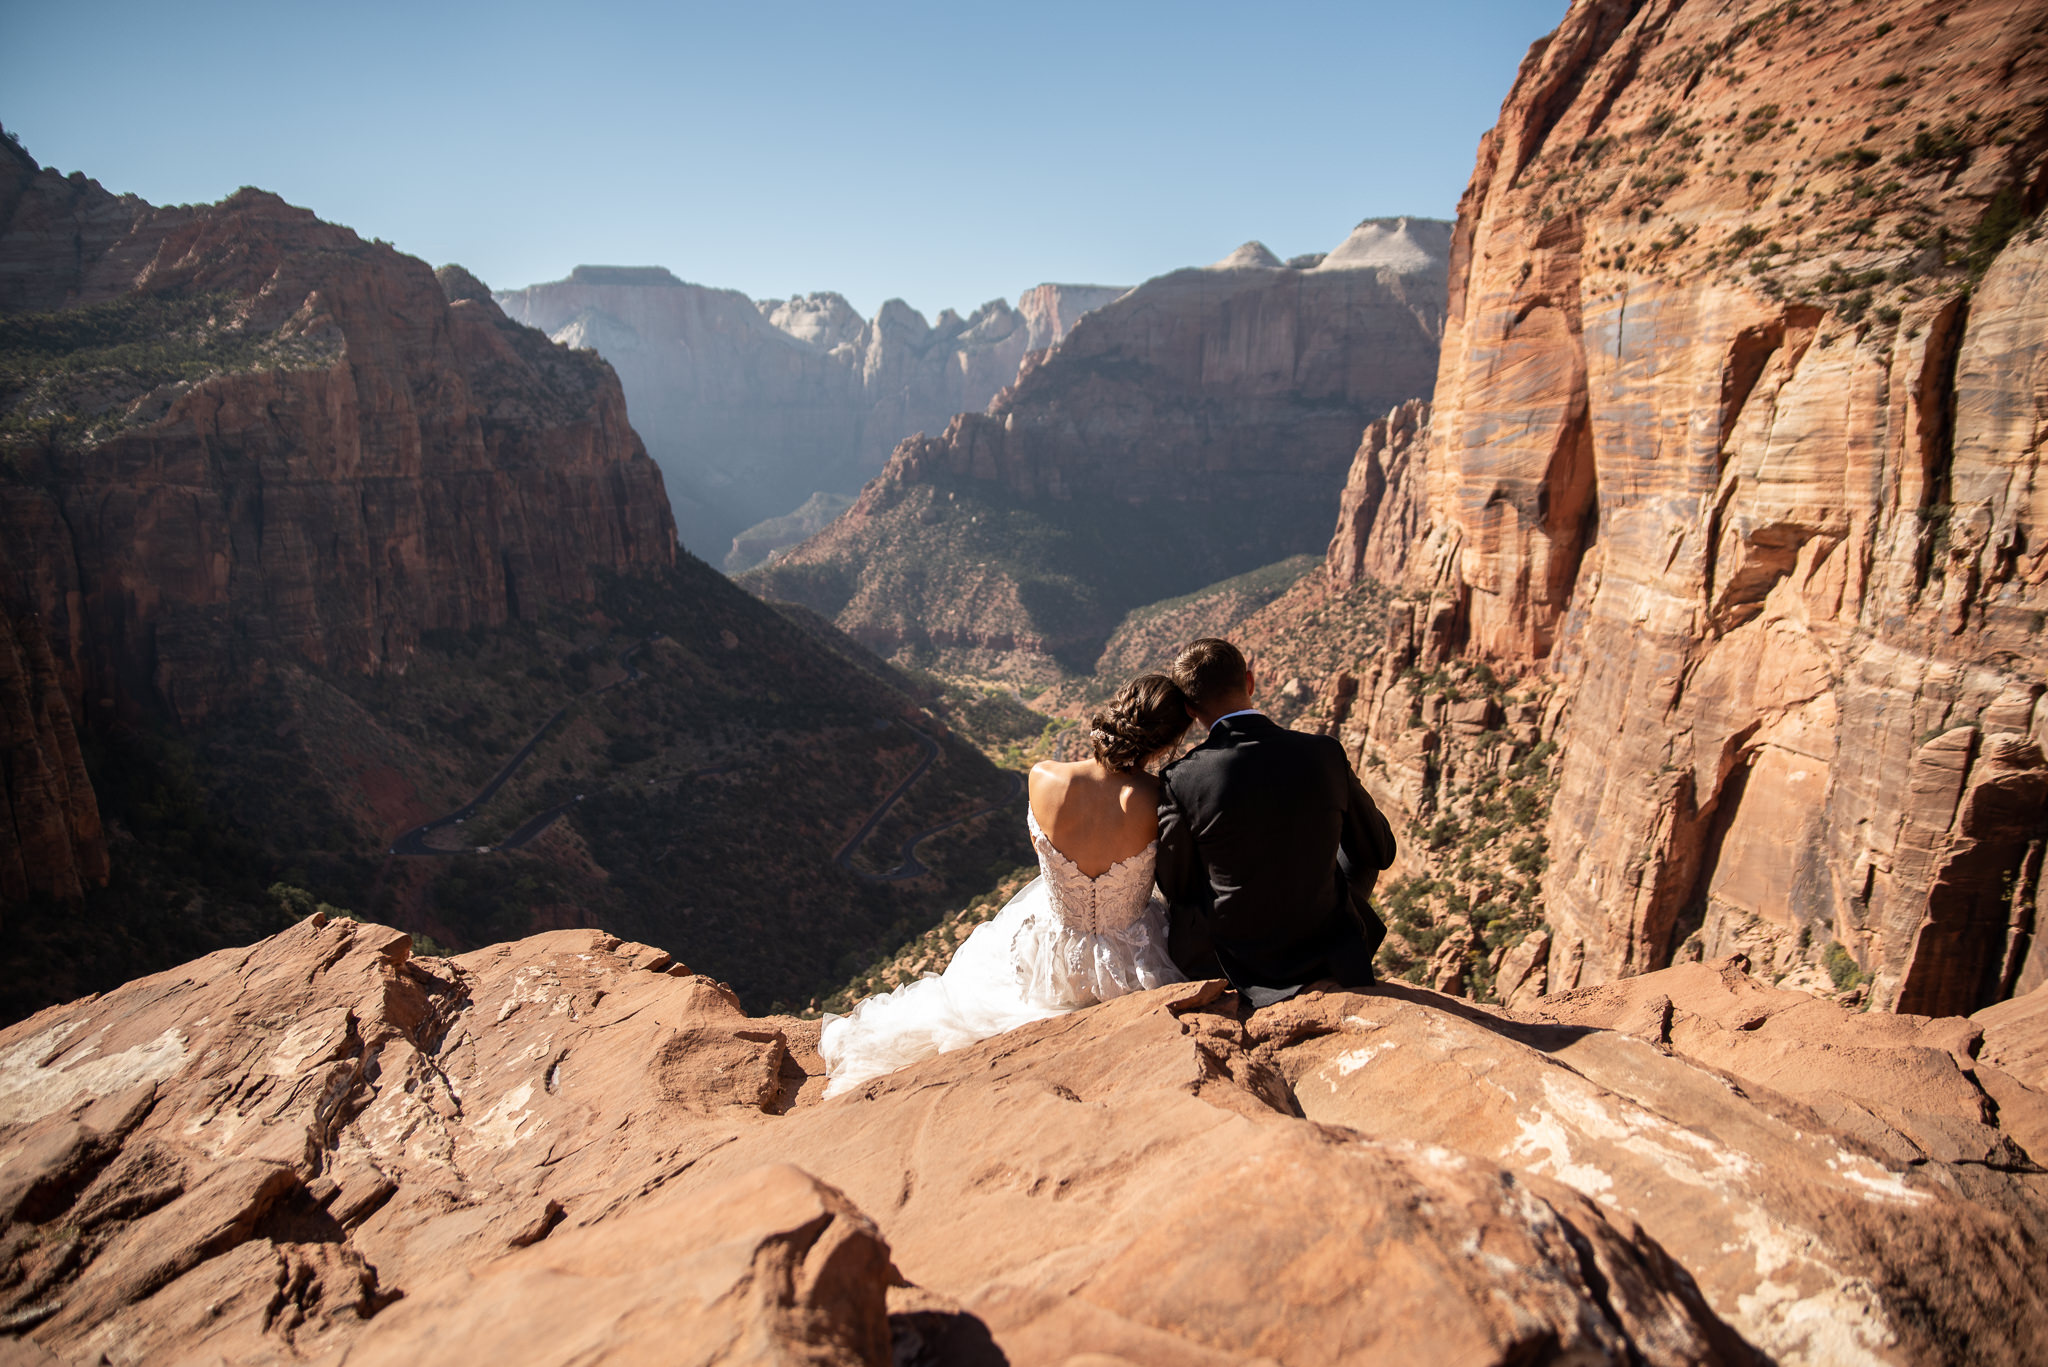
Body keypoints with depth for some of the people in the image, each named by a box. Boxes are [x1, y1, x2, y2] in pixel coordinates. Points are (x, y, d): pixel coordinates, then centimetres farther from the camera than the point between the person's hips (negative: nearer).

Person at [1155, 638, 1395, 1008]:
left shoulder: (1181, 780, -22)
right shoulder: (1325, 754, -16)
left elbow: (1175, 884, -7)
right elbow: (1380, 850, -1)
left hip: (1227, 960, -1)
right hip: (1325, 958, 2)